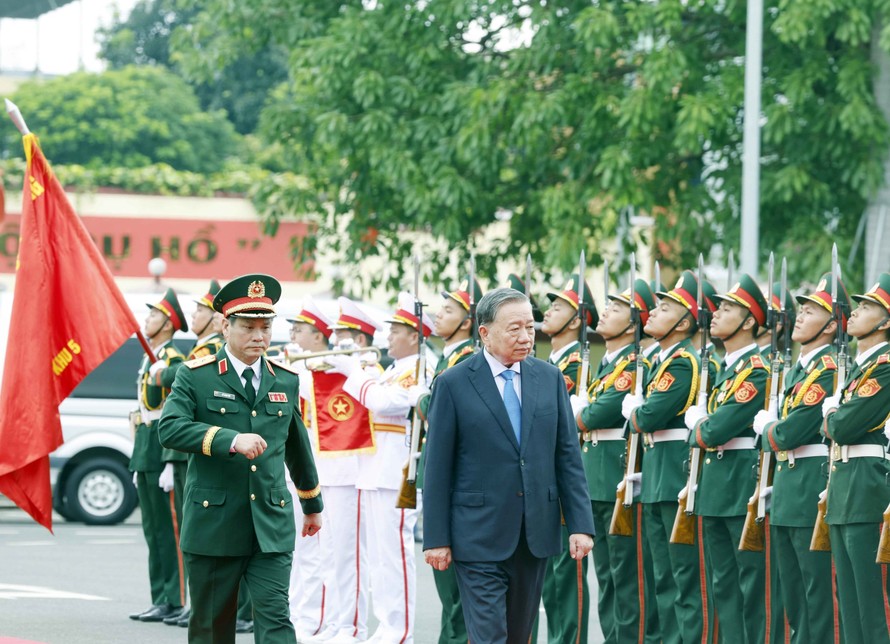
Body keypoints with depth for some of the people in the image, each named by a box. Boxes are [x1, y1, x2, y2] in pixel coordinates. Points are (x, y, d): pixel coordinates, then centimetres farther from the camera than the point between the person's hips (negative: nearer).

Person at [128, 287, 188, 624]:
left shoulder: (173, 361, -11)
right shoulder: (150, 360, 18)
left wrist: (170, 462, -22)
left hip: (163, 455, -10)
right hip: (146, 454, 10)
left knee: (169, 529, -8)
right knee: (153, 530, 10)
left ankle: (173, 602, -7)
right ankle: (161, 600, 14)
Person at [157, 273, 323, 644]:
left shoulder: (286, 381, 10)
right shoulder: (196, 377, -2)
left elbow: (297, 445, 23)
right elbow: (170, 429, -18)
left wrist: (313, 503, 32)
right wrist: (230, 440, -29)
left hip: (271, 528, 2)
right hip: (213, 526, -2)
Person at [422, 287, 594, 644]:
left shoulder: (549, 378, 7)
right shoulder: (454, 384, -5)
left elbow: (568, 455, 7)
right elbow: (438, 468, -4)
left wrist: (580, 524, 0)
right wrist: (436, 538, -6)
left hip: (536, 532, 4)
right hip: (479, 535, -4)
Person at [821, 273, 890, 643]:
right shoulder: (859, 367, 19)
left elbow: (844, 427, -17)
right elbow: (832, 431, 19)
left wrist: (831, 414, 4)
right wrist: (835, 419, -3)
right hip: (843, 492, 10)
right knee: (850, 606, 10)